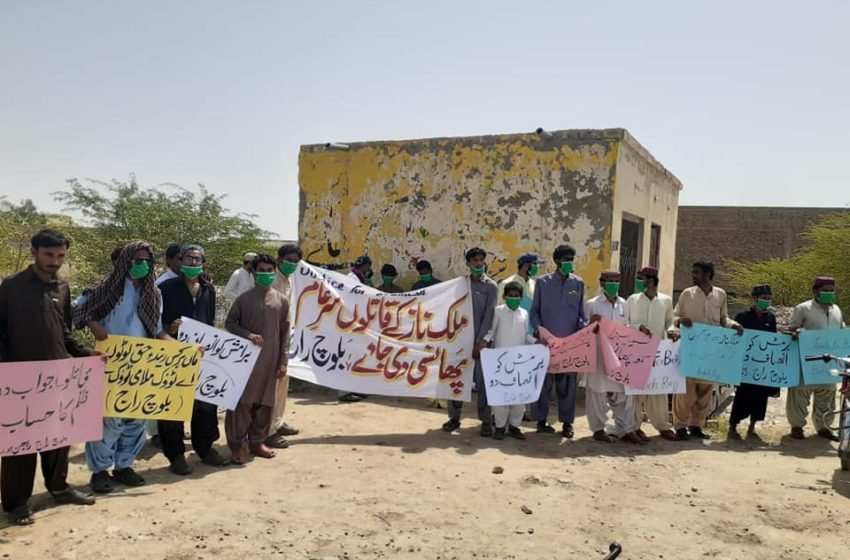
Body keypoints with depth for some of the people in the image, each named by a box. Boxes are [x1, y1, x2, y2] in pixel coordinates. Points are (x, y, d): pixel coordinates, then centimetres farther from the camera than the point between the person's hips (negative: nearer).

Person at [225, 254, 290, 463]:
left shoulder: (282, 301, 5)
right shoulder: (244, 298, 0)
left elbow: (285, 333, 7)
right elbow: (229, 323, 3)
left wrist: (283, 361, 3)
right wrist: (248, 334, -15)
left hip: (270, 359, 2)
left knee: (265, 401, 8)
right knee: (242, 400, -1)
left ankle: (257, 441, 23)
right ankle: (237, 444, 9)